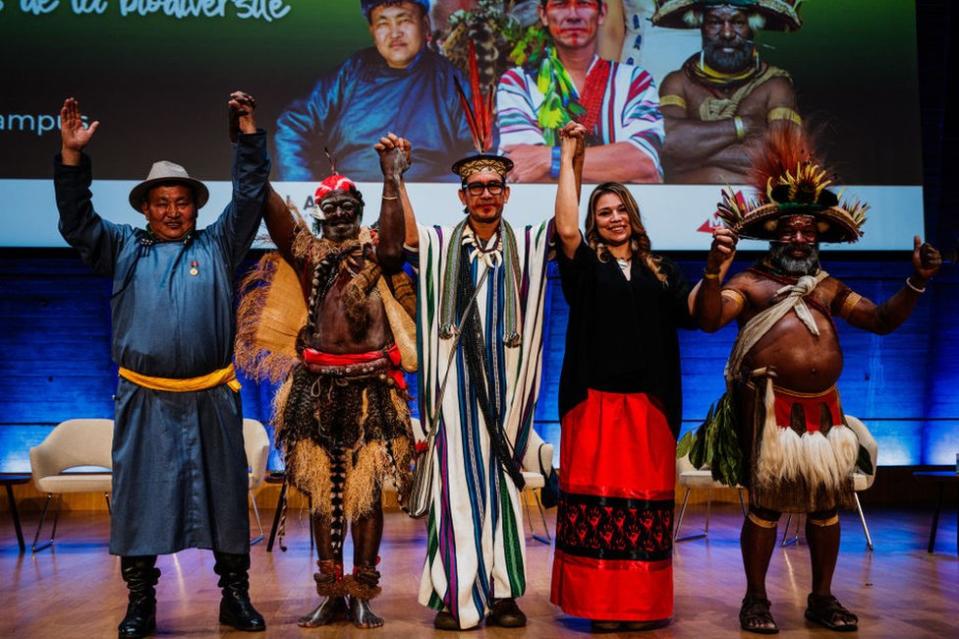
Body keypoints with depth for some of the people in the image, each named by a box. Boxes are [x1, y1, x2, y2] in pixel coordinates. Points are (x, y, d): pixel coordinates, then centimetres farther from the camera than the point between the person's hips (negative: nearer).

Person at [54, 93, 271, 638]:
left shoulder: (218, 245, 10)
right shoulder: (124, 248, 12)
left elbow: (250, 199, 5)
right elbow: (77, 221, 6)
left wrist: (248, 133, -1)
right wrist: (72, 155, -5)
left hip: (211, 399, 0)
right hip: (145, 401, 1)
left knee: (226, 496, 6)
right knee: (140, 500, 5)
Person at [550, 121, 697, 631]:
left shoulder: (660, 271, 15)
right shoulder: (586, 265, 7)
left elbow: (694, 312, 3)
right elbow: (566, 229, -12)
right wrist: (569, 159, -8)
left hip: (649, 403, 2)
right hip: (595, 399, -2)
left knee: (646, 501, 4)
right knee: (596, 498, -3)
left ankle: (642, 606, 14)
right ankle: (600, 605, 5)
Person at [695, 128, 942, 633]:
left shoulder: (829, 287, 15)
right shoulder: (750, 281, 0)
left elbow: (882, 320, 14)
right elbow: (709, 319, -15)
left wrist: (916, 283, 1)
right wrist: (714, 268, -29)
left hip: (824, 407, 5)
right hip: (772, 407, -5)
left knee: (827, 503, 9)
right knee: (765, 502, 0)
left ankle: (822, 599, 23)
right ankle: (755, 599, 12)